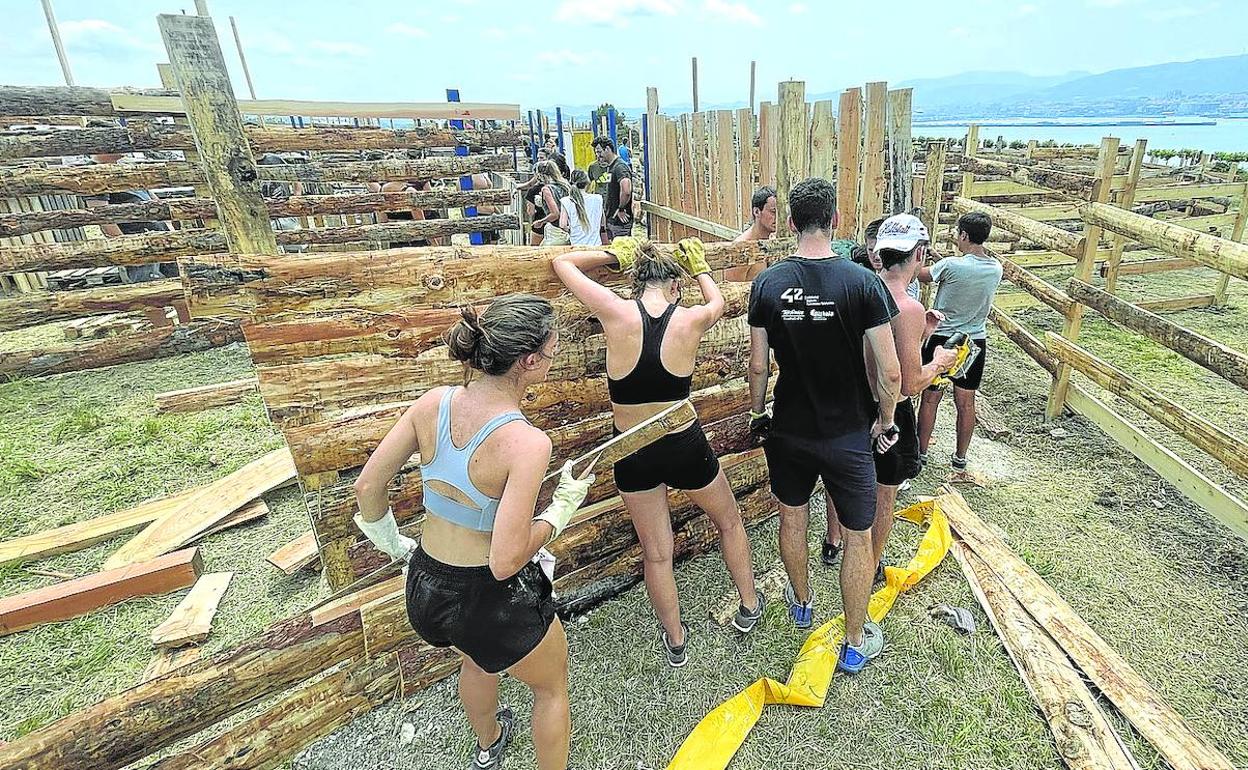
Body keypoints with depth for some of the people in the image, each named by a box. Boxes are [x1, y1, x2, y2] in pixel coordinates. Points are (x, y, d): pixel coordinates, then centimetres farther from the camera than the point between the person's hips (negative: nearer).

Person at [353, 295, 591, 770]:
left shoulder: (433, 402, -13)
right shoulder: (527, 442, -30)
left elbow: (367, 487, -4)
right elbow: (506, 562, -28)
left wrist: (392, 543, 13)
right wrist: (562, 509, -14)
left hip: (425, 588, 7)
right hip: (490, 601, -7)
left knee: (478, 658, 40)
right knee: (552, 686, 27)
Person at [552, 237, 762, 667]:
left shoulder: (617, 313, -15)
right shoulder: (690, 320, -11)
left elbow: (562, 263, -2)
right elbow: (717, 301, 15)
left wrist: (612, 256, 11)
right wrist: (700, 268, 31)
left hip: (633, 454, 0)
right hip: (685, 446, 0)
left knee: (656, 553, 19)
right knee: (729, 521, 29)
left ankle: (676, 641, 39)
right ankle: (749, 606, 47)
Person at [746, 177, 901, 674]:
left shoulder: (767, 283, -9)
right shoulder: (863, 282, -16)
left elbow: (758, 365, -3)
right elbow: (889, 373, -15)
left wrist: (756, 412, 13)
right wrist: (885, 422, 3)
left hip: (788, 429, 3)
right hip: (848, 434, -2)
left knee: (792, 519, 24)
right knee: (858, 538, 15)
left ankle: (802, 604, 48)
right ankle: (855, 645, 31)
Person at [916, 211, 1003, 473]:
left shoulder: (951, 265, -19)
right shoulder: (996, 269, -2)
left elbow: (922, 275, -2)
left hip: (942, 340, -5)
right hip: (976, 341, 5)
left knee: (930, 398, 9)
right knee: (966, 402, 13)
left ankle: (921, 452, 20)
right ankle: (960, 457, 25)